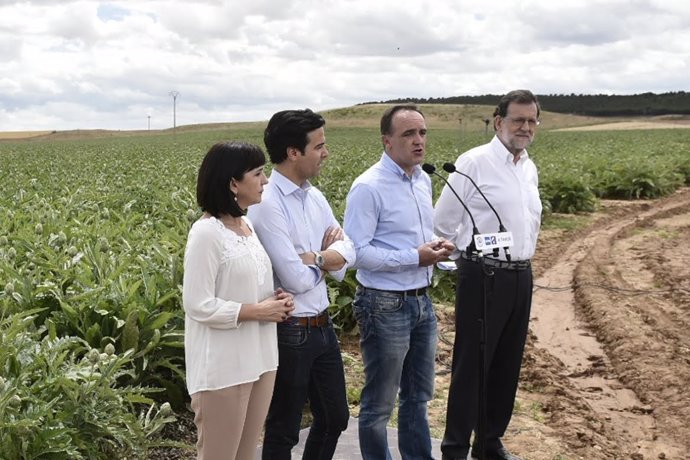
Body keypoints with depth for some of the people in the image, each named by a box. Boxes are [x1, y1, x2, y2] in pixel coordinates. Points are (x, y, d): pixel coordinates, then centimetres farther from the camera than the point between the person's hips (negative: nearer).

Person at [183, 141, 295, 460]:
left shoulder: (248, 225, 8)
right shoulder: (206, 233, -17)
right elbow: (198, 306, -19)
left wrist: (277, 300, -2)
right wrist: (257, 311, -18)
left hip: (258, 358, 8)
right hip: (223, 367, -8)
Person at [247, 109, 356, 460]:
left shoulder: (315, 197, 6)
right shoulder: (268, 205, -20)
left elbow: (348, 252, 3)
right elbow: (295, 279, -24)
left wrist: (314, 258, -16)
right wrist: (327, 260, -5)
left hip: (323, 325, 8)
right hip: (289, 333, -8)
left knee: (335, 418, 22)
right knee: (284, 431, 10)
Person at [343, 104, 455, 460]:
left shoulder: (424, 180, 8)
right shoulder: (368, 187, -17)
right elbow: (356, 252, -21)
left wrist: (435, 246, -2)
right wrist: (415, 257, -22)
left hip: (423, 301, 8)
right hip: (385, 306, -8)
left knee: (418, 397, 21)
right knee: (379, 404, 8)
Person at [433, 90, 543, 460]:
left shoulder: (530, 169, 10)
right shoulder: (474, 163, -11)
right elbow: (441, 224, -7)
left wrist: (521, 264, 14)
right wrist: (469, 261, 2)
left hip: (521, 276, 7)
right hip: (484, 276, -7)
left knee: (507, 365, 14)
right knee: (471, 365, 1)